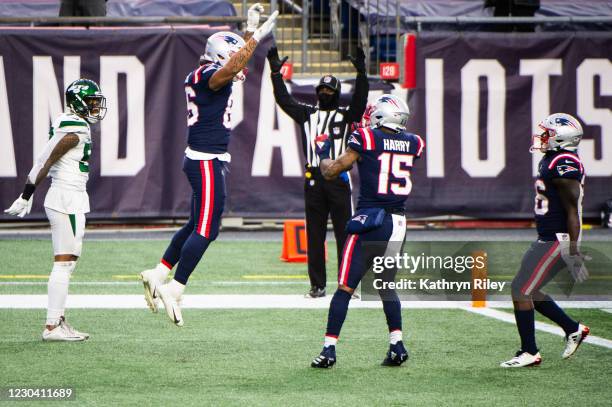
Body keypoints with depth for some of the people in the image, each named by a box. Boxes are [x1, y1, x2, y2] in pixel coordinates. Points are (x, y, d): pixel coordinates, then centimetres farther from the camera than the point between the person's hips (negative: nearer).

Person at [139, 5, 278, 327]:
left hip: (204, 161, 10)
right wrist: (255, 37, -31)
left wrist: (251, 31, 34)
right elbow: (230, 69, -37)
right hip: (207, 162, -10)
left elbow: (233, 65, 34)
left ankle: (158, 274, 24)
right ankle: (174, 290, -5)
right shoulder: (209, 75, -14)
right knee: (205, 230, -8)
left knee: (197, 225, 18)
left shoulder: (201, 76, 15)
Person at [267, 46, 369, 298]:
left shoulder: (346, 115, 8)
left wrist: (361, 74, -19)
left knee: (344, 233, -4)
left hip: (339, 179, -3)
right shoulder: (307, 114, 16)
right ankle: (317, 285, 10)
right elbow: (284, 100, 12)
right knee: (314, 236, 5)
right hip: (313, 179, 3)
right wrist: (276, 73, 7)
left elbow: (359, 101, -8)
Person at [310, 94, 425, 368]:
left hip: (369, 220, -4)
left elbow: (331, 171, -2)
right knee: (386, 284, 20)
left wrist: (323, 152, 17)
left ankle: (329, 349, -4)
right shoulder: (413, 143, 6)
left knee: (346, 287, -1)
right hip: (398, 223, 4)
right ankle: (397, 344, 10)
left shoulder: (366, 139, -6)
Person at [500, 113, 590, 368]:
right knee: (529, 291, 16)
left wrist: (573, 248, -22)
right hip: (547, 239, 10)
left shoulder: (564, 165, -18)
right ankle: (573, 329, 24)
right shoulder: (552, 162, 14)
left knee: (521, 291, -8)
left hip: (558, 241, -10)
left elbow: (572, 210, -20)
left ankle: (530, 353, -1)